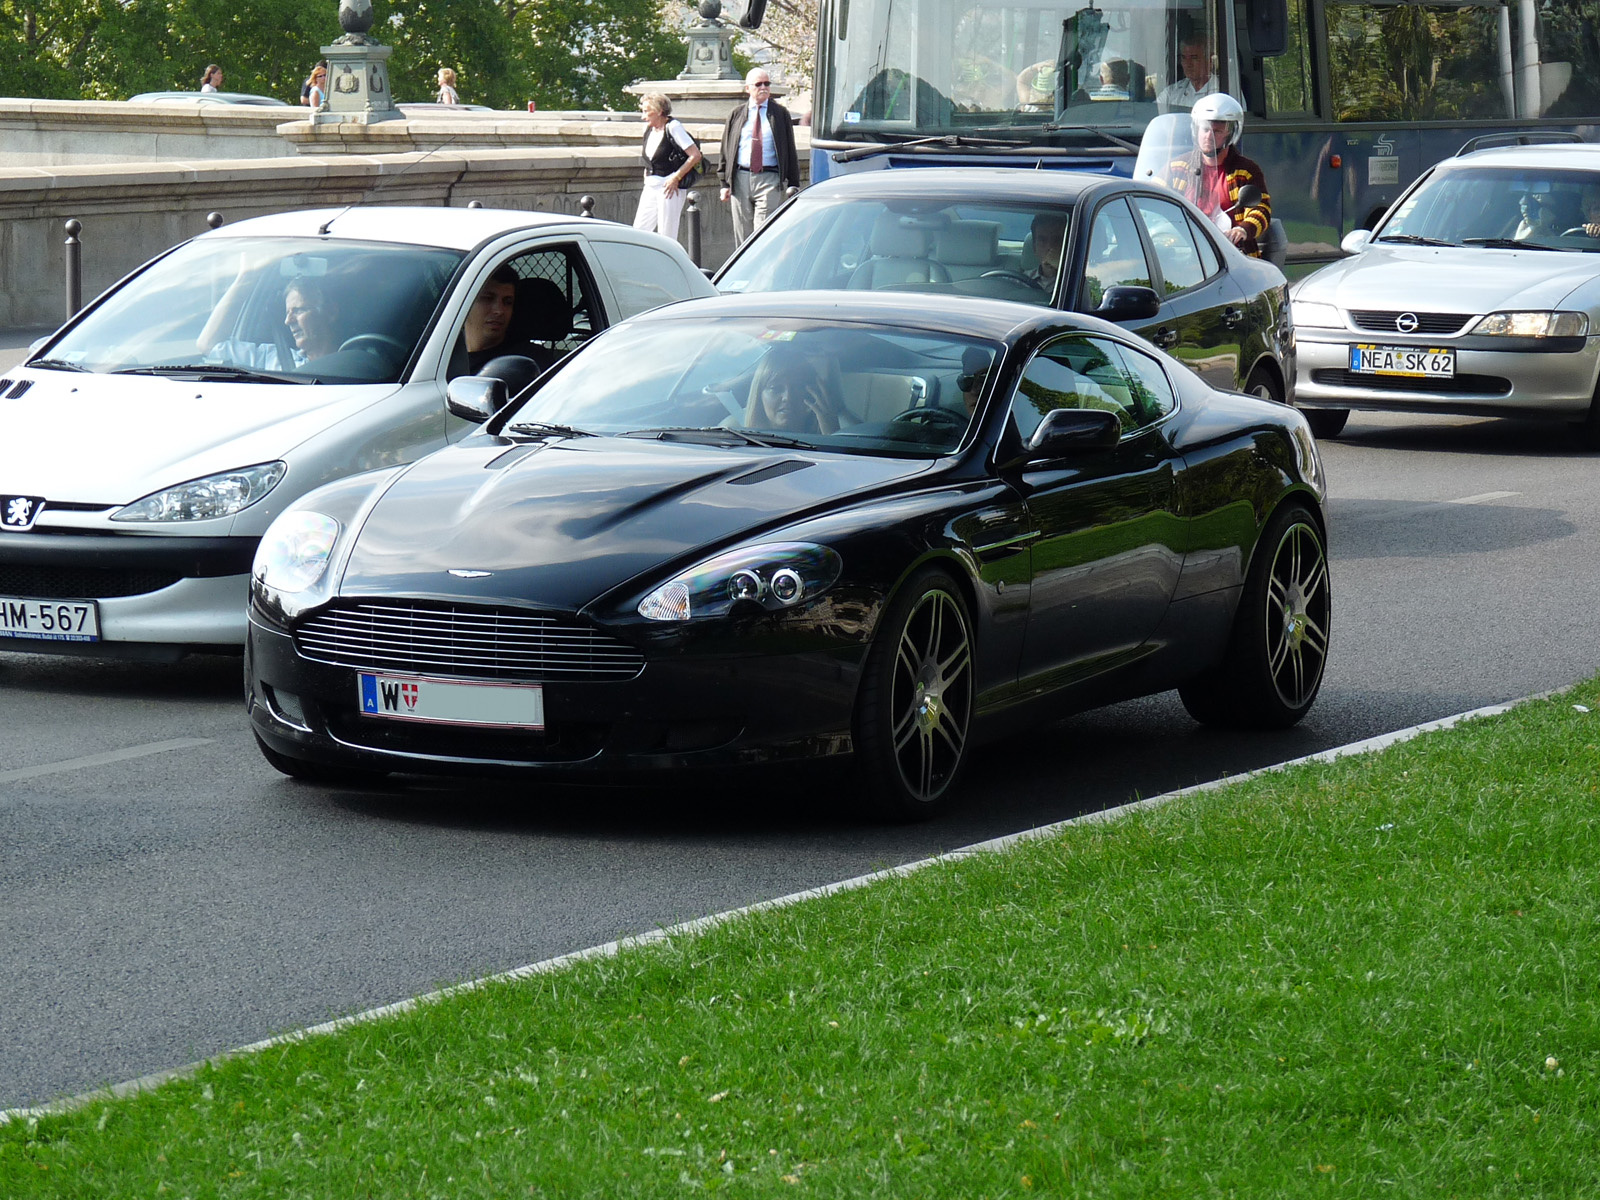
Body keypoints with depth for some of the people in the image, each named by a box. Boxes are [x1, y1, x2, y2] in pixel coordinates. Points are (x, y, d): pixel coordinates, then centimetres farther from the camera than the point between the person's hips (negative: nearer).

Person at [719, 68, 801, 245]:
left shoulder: (780, 114, 7)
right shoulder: (736, 115, 11)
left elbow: (790, 151, 8)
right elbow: (726, 150, 12)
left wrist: (793, 184, 4)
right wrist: (725, 183, 5)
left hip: (769, 179, -2)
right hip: (741, 179, 2)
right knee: (743, 235, 5)